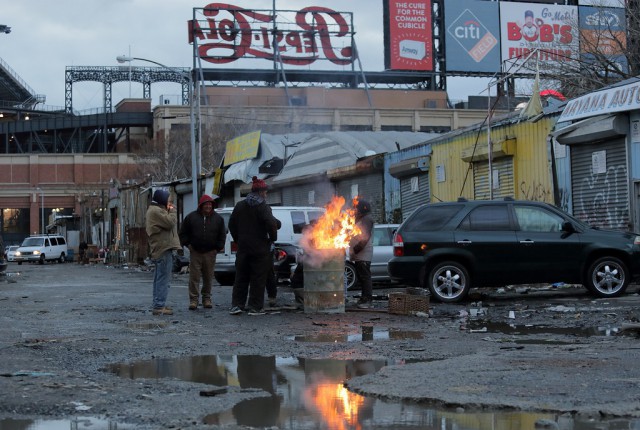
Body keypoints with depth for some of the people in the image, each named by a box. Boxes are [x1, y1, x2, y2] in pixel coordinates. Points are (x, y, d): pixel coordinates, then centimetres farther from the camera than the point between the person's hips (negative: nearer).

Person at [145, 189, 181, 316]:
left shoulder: (156, 210, 22)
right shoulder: (156, 211, -12)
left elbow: (168, 223, 21)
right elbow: (170, 222, -19)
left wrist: (169, 210, 9)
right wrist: (172, 210, -4)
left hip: (161, 249, 11)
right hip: (163, 248, -11)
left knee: (159, 279, 14)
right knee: (163, 279, -11)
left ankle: (158, 305, 19)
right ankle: (159, 306, -13)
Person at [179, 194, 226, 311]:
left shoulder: (218, 219, 7)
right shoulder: (191, 217, 4)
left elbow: (222, 235, 13)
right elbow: (183, 233, 10)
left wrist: (218, 248, 5)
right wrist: (187, 244, 1)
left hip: (210, 253, 1)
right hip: (195, 252, -1)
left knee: (208, 277, 6)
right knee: (194, 277, -4)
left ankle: (207, 298, 17)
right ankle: (193, 300, -2)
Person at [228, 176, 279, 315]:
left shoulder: (240, 206, 9)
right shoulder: (263, 207, -11)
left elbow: (232, 224, 14)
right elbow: (271, 224, -23)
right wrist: (272, 238, -6)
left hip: (243, 248, 6)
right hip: (260, 249, -5)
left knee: (241, 277, 12)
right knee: (258, 278, 1)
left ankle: (236, 305, 8)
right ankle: (255, 307, 1)